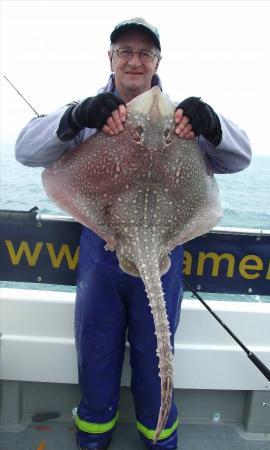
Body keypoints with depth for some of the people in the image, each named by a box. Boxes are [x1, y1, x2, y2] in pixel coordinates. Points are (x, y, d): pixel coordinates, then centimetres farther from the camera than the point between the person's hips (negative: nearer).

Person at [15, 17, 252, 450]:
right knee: (95, 350, 17)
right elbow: (27, 150, -11)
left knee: (155, 353, 17)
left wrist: (211, 124, -28)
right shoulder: (89, 112, 0)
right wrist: (74, 118, -30)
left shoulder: (180, 116, 1)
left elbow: (239, 159, -5)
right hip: (100, 248, 1)